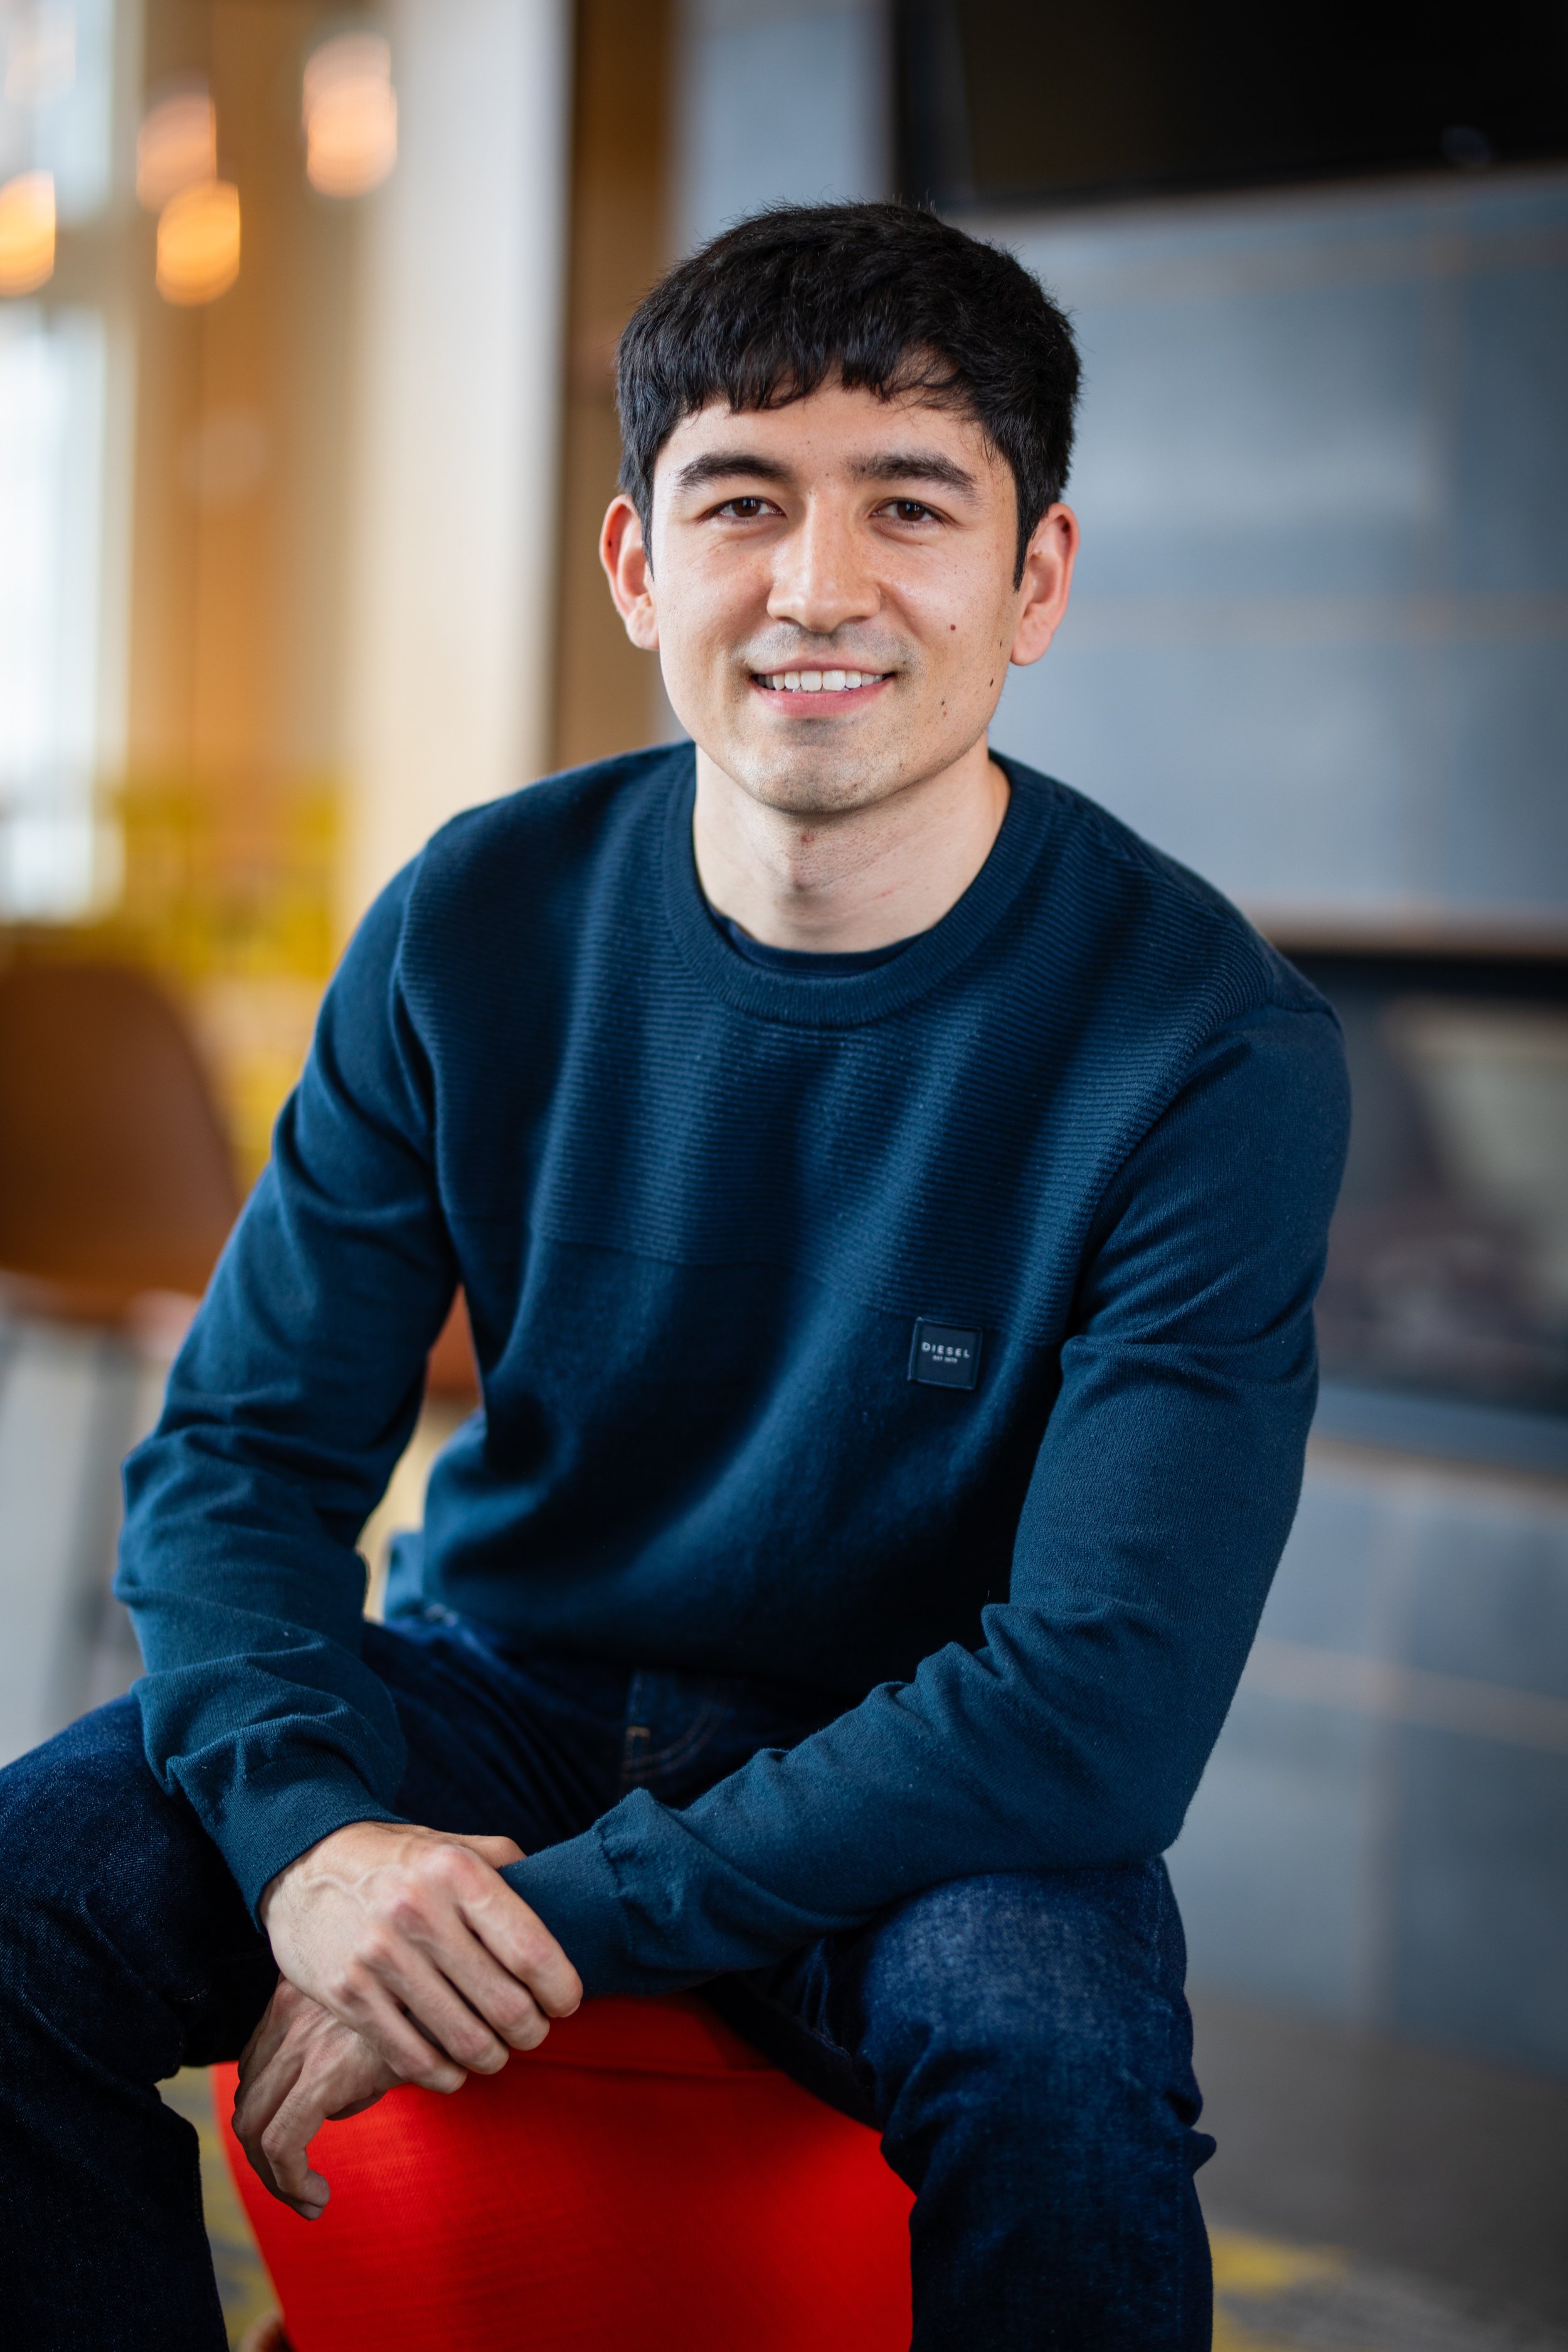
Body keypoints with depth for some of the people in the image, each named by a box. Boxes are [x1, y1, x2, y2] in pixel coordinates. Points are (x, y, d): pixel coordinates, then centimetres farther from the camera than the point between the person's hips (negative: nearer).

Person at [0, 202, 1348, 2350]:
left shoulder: (1210, 1051, -18)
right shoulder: (480, 925, -7)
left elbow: (1107, 1705, -23)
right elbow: (242, 1457, -4)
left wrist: (546, 1916, -28)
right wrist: (306, 1827, -26)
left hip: (922, 1774, -2)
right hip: (497, 1688, 3)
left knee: (1055, 2070, -35)